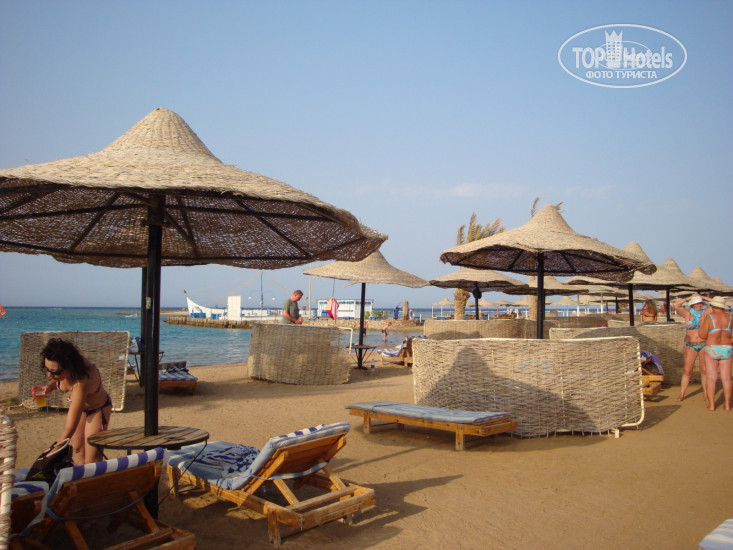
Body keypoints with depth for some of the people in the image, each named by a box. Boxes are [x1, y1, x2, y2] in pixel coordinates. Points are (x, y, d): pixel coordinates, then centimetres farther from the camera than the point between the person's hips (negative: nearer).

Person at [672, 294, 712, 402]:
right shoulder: (688, 314, 1)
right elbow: (675, 305, -8)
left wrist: (703, 297, 3)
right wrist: (687, 298, 0)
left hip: (704, 345, 1)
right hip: (690, 345, -1)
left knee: (704, 370, 3)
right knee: (687, 370, -2)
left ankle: (706, 394, 11)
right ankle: (681, 395, 1)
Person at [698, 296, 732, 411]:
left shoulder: (709, 317, -9)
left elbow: (703, 335, -11)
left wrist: (701, 325, 7)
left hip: (711, 350, -3)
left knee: (711, 378, 1)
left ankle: (711, 404, -1)